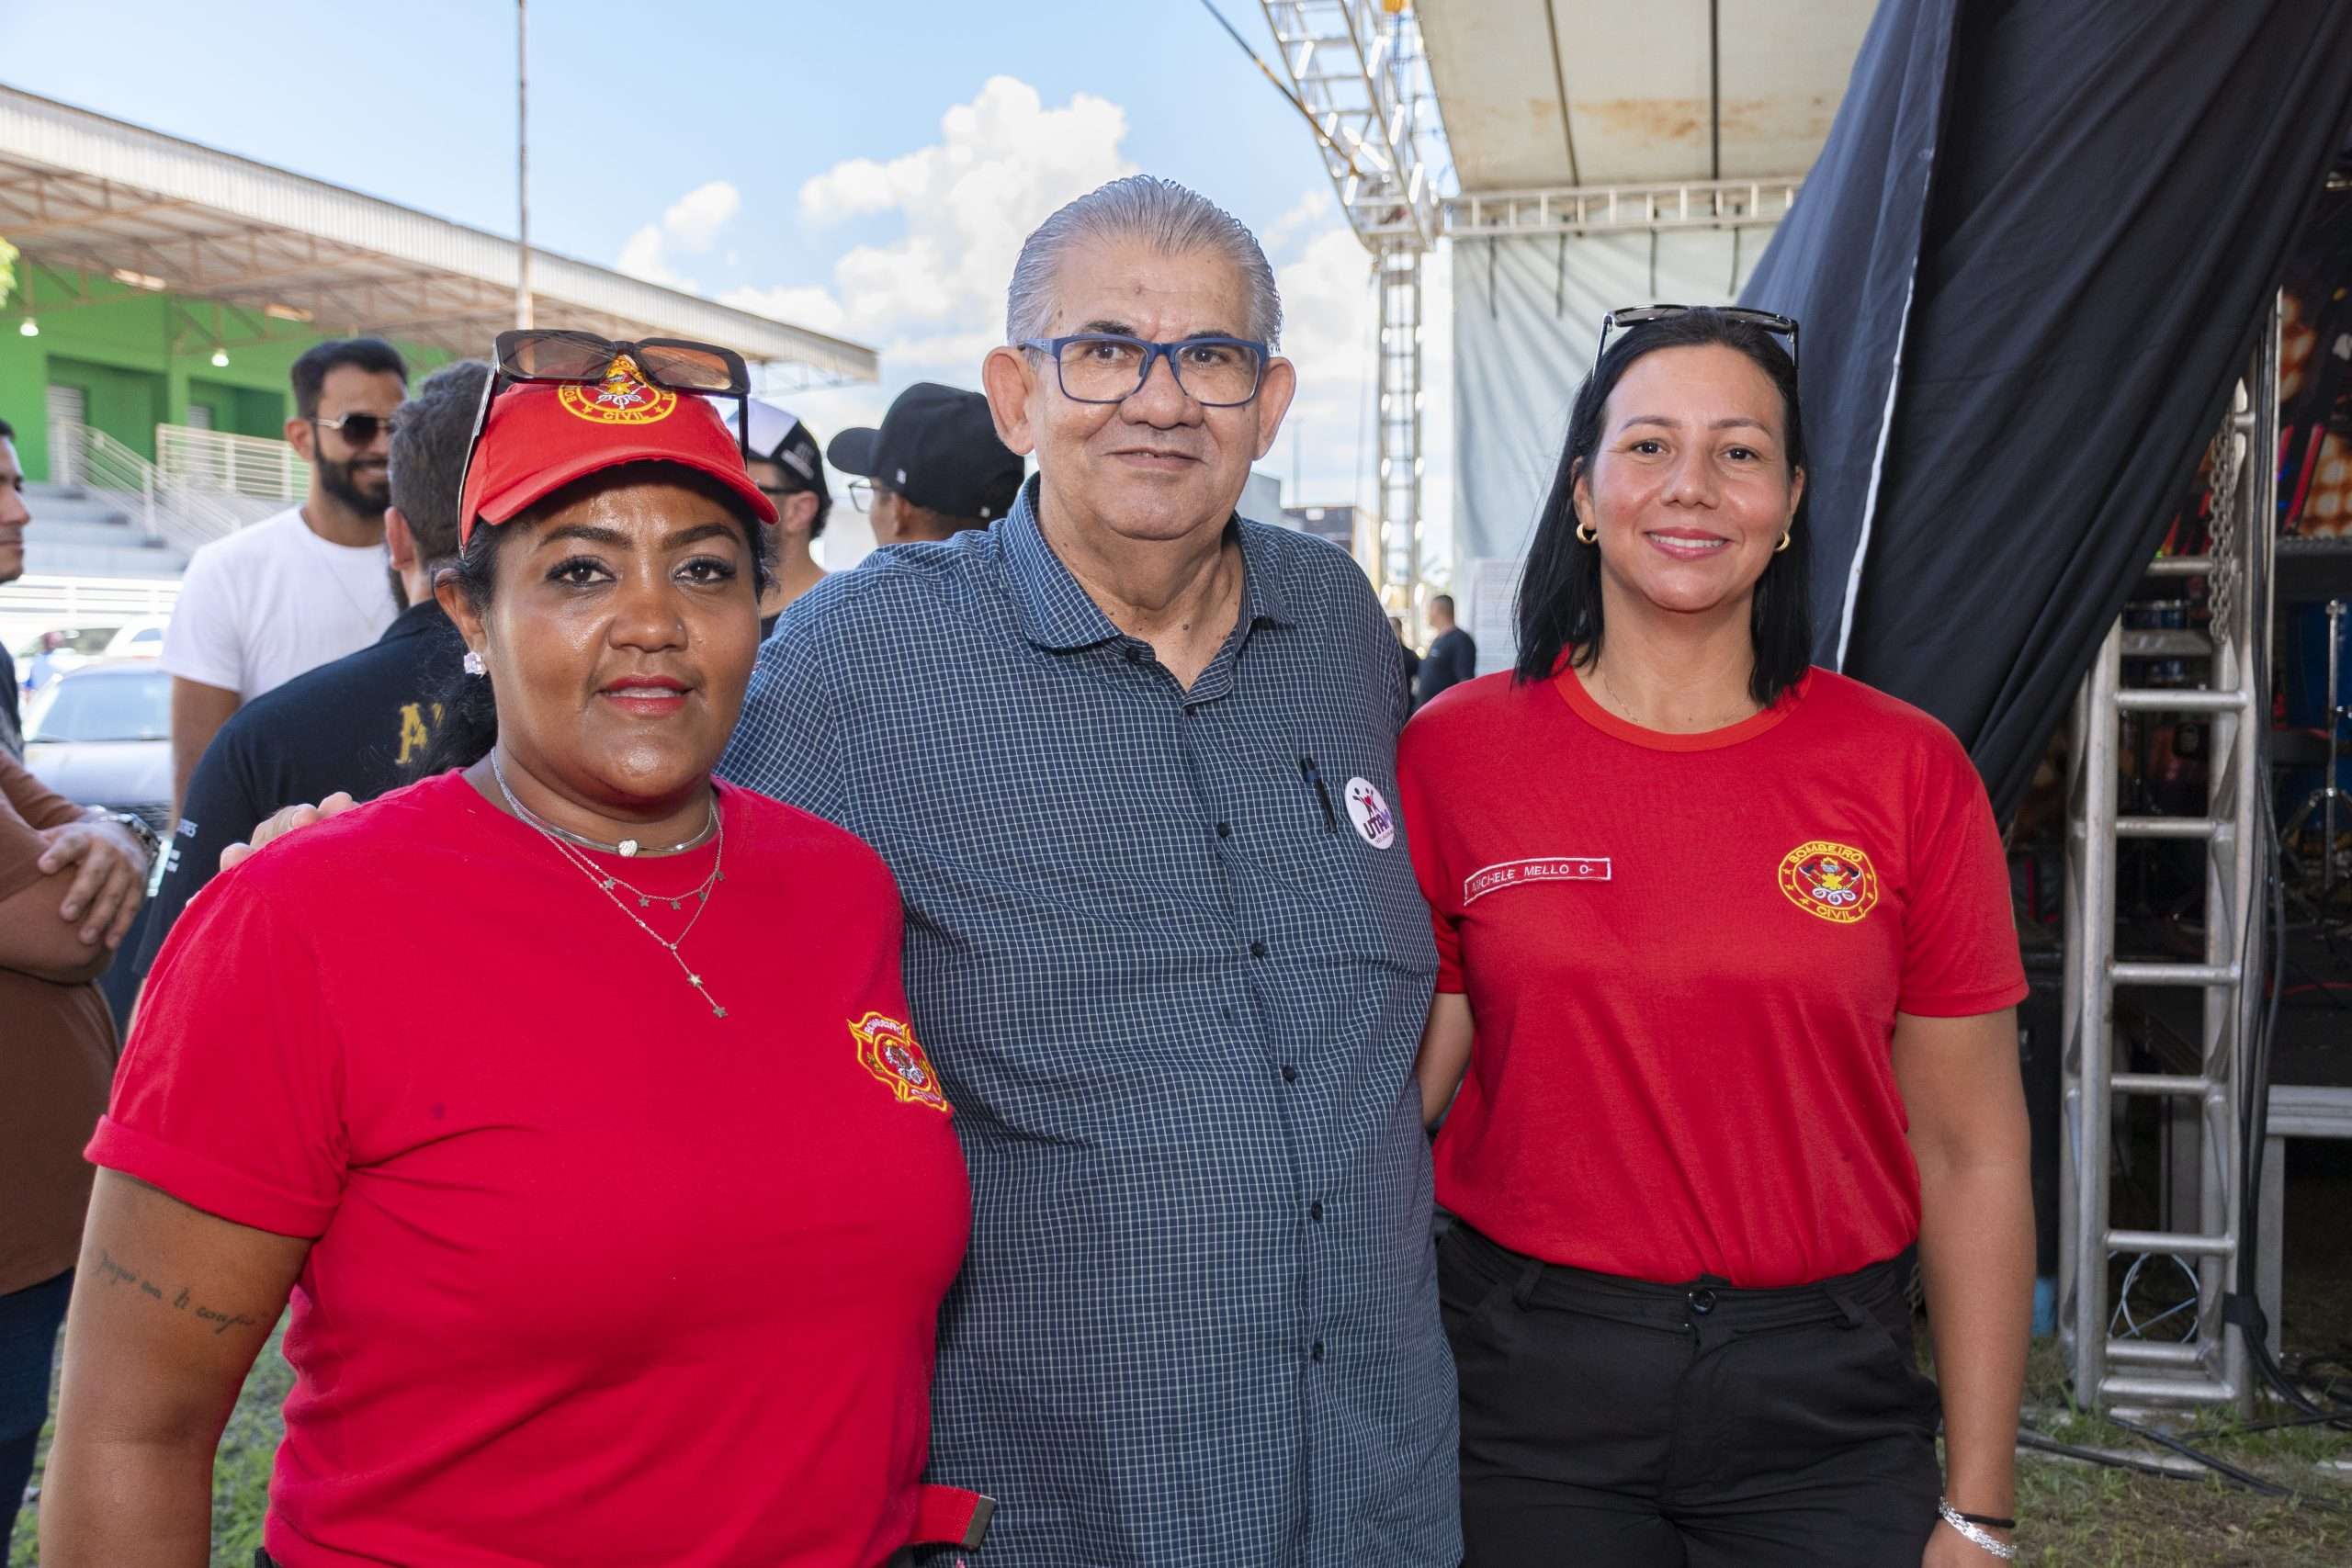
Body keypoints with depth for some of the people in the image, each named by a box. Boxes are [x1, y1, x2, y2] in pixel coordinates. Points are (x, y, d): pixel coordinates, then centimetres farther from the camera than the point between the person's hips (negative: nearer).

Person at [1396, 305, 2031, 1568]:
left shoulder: (1908, 774, -4)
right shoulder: (1454, 753, -4)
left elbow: (1969, 1152, 0)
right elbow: (1397, 1077, -1)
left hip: (1825, 1412, 1)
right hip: (1529, 1383, 0)